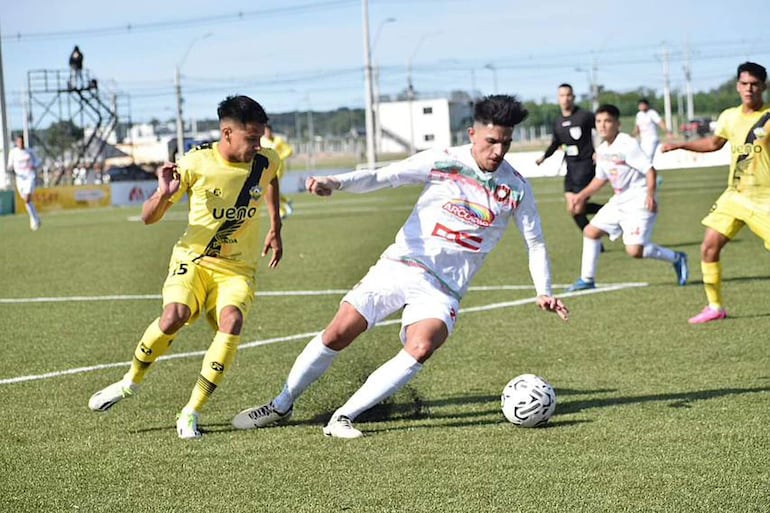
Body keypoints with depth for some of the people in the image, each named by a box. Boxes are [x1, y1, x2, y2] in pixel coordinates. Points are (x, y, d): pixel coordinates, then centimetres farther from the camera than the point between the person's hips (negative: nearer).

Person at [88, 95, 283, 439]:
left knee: (231, 322, -30)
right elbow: (149, 218, -7)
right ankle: (131, 382, -2)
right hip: (193, 258, -2)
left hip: (237, 269, 2)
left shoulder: (265, 162, -4)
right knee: (174, 315, -31)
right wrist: (164, 194, -28)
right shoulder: (196, 163, -12)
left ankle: (191, 413, -20)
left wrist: (275, 229, 25)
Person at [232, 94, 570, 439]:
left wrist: (544, 293, -3)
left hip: (444, 289, 0)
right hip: (401, 265, 0)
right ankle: (282, 405, 16)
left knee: (421, 347, -28)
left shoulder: (516, 189, -1)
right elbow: (383, 177, -12)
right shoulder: (442, 162, -5)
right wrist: (335, 182, -29)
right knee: (338, 333, -7)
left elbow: (535, 242, 9)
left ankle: (343, 418, -20)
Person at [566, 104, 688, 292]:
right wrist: (581, 195, 16)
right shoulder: (601, 150, 10)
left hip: (638, 202, -9)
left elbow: (650, 170, -20)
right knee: (591, 232, 9)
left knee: (634, 250, -19)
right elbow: (601, 179, 24)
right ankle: (587, 279, 19)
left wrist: (650, 195, -33)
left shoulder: (627, 144, -16)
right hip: (619, 201, 9)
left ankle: (676, 258, 3)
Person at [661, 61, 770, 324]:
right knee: (709, 247, -1)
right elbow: (714, 143, 26)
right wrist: (680, 145, 19)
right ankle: (715, 307, 12)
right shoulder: (729, 117, 8)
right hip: (734, 195, 5)